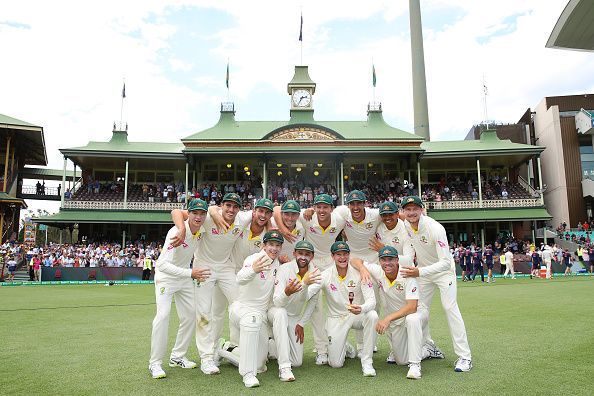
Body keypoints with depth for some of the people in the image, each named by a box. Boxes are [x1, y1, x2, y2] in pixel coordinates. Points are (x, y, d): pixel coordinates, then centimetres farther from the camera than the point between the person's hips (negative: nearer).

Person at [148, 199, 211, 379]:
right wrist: (190, 273, -48)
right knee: (163, 314, -19)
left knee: (190, 315, 8)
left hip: (185, 275, 7)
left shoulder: (202, 230, -12)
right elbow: (163, 264, -39)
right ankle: (155, 363, -7)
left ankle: (177, 356, 22)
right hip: (166, 276, -7)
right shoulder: (177, 232, -32)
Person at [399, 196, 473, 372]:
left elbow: (446, 262, -37)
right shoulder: (405, 225, -14)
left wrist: (419, 272, -47)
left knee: (450, 308, -14)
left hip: (443, 271, -6)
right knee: (420, 309, 6)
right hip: (423, 270, 6)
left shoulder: (435, 228, -33)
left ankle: (465, 356, -9)